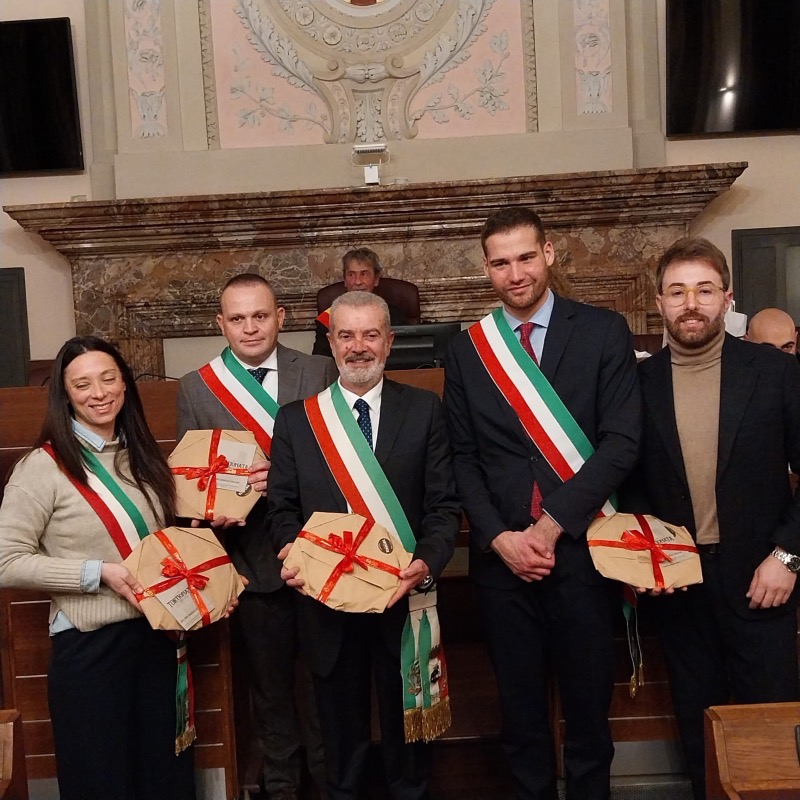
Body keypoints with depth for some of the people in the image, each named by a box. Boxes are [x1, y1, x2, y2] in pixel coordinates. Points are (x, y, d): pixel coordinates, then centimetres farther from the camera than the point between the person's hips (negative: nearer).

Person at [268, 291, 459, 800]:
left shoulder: (425, 410, -2)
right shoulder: (295, 419, 3)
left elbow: (444, 505, -5)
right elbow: (282, 507, 2)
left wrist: (427, 563, -21)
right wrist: (294, 555, -16)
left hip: (403, 596, -1)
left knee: (407, 729, 18)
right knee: (343, 735, 20)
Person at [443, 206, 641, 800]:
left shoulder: (604, 332, -1)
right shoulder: (467, 349, 6)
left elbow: (621, 442, -7)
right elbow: (464, 457, 5)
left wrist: (552, 524, -13)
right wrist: (499, 538, -7)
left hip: (581, 547, -1)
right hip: (502, 554, 2)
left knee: (588, 701, 12)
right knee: (521, 706, 14)